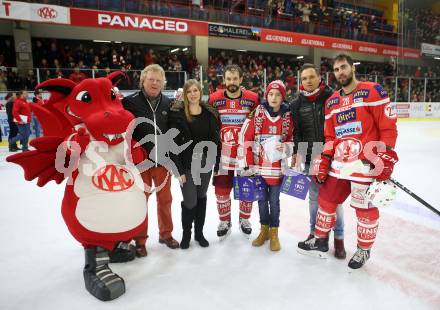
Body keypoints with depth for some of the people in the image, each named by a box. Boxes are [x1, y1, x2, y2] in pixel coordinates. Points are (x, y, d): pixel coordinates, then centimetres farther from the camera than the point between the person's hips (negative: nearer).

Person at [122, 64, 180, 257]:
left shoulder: (168, 103, 3)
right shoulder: (130, 102, -8)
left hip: (163, 160, 3)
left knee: (165, 199, 14)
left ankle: (166, 234, 33)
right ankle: (140, 240, 25)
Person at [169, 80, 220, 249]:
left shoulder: (210, 113, 3)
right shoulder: (177, 113, -10)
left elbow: (215, 138, 7)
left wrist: (215, 162, 3)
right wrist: (179, 169, -15)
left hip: (206, 162, 4)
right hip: (188, 165, -4)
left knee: (202, 197, 16)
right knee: (189, 201, 2)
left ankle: (199, 232, 33)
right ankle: (186, 234, 27)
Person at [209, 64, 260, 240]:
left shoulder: (253, 99, -5)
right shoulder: (214, 99, -3)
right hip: (223, 155, 1)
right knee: (221, 190, 7)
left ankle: (244, 220, 34)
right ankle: (224, 222, 28)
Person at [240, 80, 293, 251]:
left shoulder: (288, 117, -1)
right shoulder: (257, 113, -5)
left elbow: (292, 140, 10)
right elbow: (245, 137, -4)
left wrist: (285, 147, -13)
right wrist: (248, 163, -6)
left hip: (277, 166, 0)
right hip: (258, 165, 1)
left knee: (274, 200, 7)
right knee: (262, 199, 12)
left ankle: (274, 232, 24)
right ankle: (264, 229, 31)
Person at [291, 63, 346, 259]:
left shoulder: (332, 97, -4)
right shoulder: (297, 104, 4)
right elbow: (295, 132, 5)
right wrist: (297, 153, -5)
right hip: (310, 158, 2)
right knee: (314, 196, 12)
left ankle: (338, 238, 19)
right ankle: (315, 232, 30)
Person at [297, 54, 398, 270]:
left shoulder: (372, 91, -5)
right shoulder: (331, 102, 14)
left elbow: (388, 126, -8)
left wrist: (387, 156, -14)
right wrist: (324, 159, 8)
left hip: (365, 162, -6)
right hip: (339, 162, 6)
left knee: (364, 207, 5)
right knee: (326, 199, 11)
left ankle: (364, 249, 27)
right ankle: (320, 240, 30)